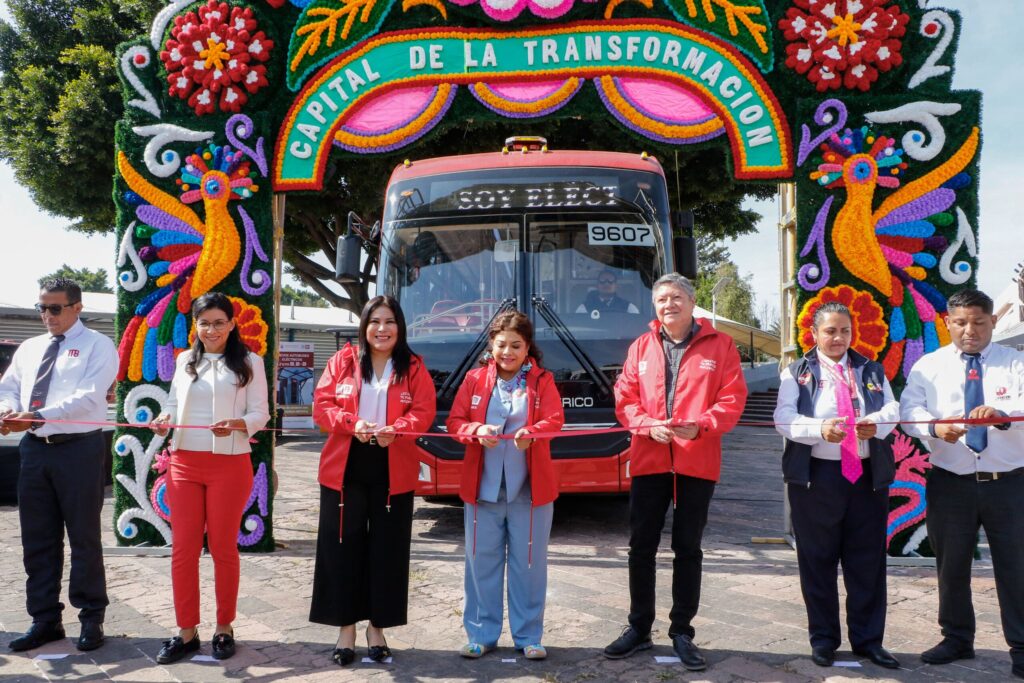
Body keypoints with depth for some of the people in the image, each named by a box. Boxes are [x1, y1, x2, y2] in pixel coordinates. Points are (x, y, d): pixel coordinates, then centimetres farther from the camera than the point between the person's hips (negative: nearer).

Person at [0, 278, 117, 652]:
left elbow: (88, 397, -16)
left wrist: (38, 416, -26)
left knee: (84, 537, 2)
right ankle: (45, 619, 23)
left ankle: (91, 619, 15)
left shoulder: (97, 346, -4)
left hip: (79, 449, -6)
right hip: (35, 448, 6)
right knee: (37, 539, 11)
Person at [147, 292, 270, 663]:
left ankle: (224, 628, 19)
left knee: (223, 548, 6)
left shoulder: (250, 362, -1)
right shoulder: (185, 360, 12)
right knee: (183, 548, 5)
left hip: (230, 465, -3)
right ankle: (187, 631, 15)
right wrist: (164, 418, -7)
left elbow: (260, 413, -4)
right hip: (184, 463, 4)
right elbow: (173, 401, 15)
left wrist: (237, 425, -24)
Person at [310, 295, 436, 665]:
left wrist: (395, 431, -23)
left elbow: (423, 413, -4)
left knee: (387, 550, 7)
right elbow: (322, 405, -1)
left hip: (393, 473, 0)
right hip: (344, 470, 0)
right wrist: (352, 423, -19)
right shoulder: (342, 361, 5)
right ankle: (346, 630, 17)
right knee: (342, 548, 4)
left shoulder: (414, 368, 4)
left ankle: (377, 628, 21)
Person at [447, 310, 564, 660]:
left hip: (530, 487, -1)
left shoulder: (542, 381, 4)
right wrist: (477, 431, -18)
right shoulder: (475, 379, 6)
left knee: (529, 562, 6)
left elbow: (554, 420, -7)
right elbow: (455, 421, 3)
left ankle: (528, 636, 18)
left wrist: (529, 433, -27)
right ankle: (481, 634, 19)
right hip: (482, 486, 1)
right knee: (482, 561, 6)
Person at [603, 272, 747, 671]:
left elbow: (733, 399, -4)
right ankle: (639, 628, 22)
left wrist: (701, 425, -19)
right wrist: (649, 425, -13)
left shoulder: (719, 345, 2)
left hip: (697, 463, -2)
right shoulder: (642, 346, 7)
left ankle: (681, 632, 21)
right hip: (649, 461, 2)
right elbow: (624, 398, 5)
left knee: (688, 549, 8)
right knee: (641, 547, 8)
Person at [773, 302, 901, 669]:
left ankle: (868, 639, 18)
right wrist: (820, 429, -27)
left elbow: (892, 410, 1)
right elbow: (784, 419, -8)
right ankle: (823, 639, 16)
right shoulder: (797, 373, 4)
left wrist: (876, 423, -22)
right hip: (816, 476, -2)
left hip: (868, 475, 3)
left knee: (868, 561, 6)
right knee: (818, 561, 4)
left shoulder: (872, 371, 15)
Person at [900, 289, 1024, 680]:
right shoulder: (928, 366, 4)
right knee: (951, 564, 13)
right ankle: (957, 639, 32)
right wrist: (934, 426, -30)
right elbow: (909, 410, -10)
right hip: (950, 483, 2)